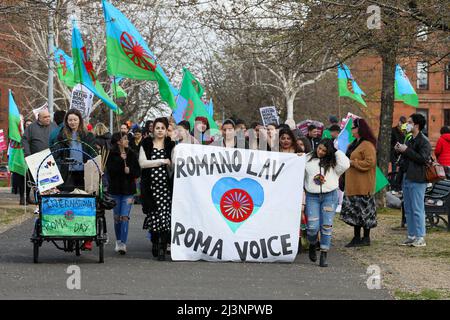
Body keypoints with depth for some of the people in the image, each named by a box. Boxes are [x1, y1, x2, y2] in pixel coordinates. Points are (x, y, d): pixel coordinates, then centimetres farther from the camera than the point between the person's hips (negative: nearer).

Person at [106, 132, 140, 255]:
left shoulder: (132, 155, 5)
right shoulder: (112, 155, -1)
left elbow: (138, 172, 6)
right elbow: (110, 170, -14)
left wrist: (130, 171, -13)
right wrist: (120, 160, -18)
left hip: (128, 190, 0)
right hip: (115, 189, 0)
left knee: (124, 217, -10)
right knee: (117, 217, 8)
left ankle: (123, 244, -13)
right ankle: (118, 241, 24)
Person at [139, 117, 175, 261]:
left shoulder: (170, 145, 10)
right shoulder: (146, 144, 10)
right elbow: (142, 163, -3)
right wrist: (162, 161, -6)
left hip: (166, 186, -1)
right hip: (150, 186, 1)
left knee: (165, 216, -10)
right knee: (153, 216, 1)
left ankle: (162, 249, -10)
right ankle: (155, 244, 19)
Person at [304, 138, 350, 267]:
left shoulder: (333, 162, 5)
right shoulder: (308, 159, 9)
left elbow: (345, 165, -15)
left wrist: (337, 151, -5)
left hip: (330, 196, 0)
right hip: (312, 197, 0)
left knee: (326, 226, -4)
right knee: (313, 227, -9)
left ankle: (324, 255, 4)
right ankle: (312, 245, 22)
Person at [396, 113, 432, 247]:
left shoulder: (424, 141, -11)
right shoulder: (410, 140, 18)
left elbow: (423, 158, -22)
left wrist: (406, 150, -18)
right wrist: (400, 150, 7)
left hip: (417, 180, -10)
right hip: (407, 178, 10)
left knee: (417, 209, -8)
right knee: (408, 209, 11)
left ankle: (420, 238, -5)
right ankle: (411, 236, 17)